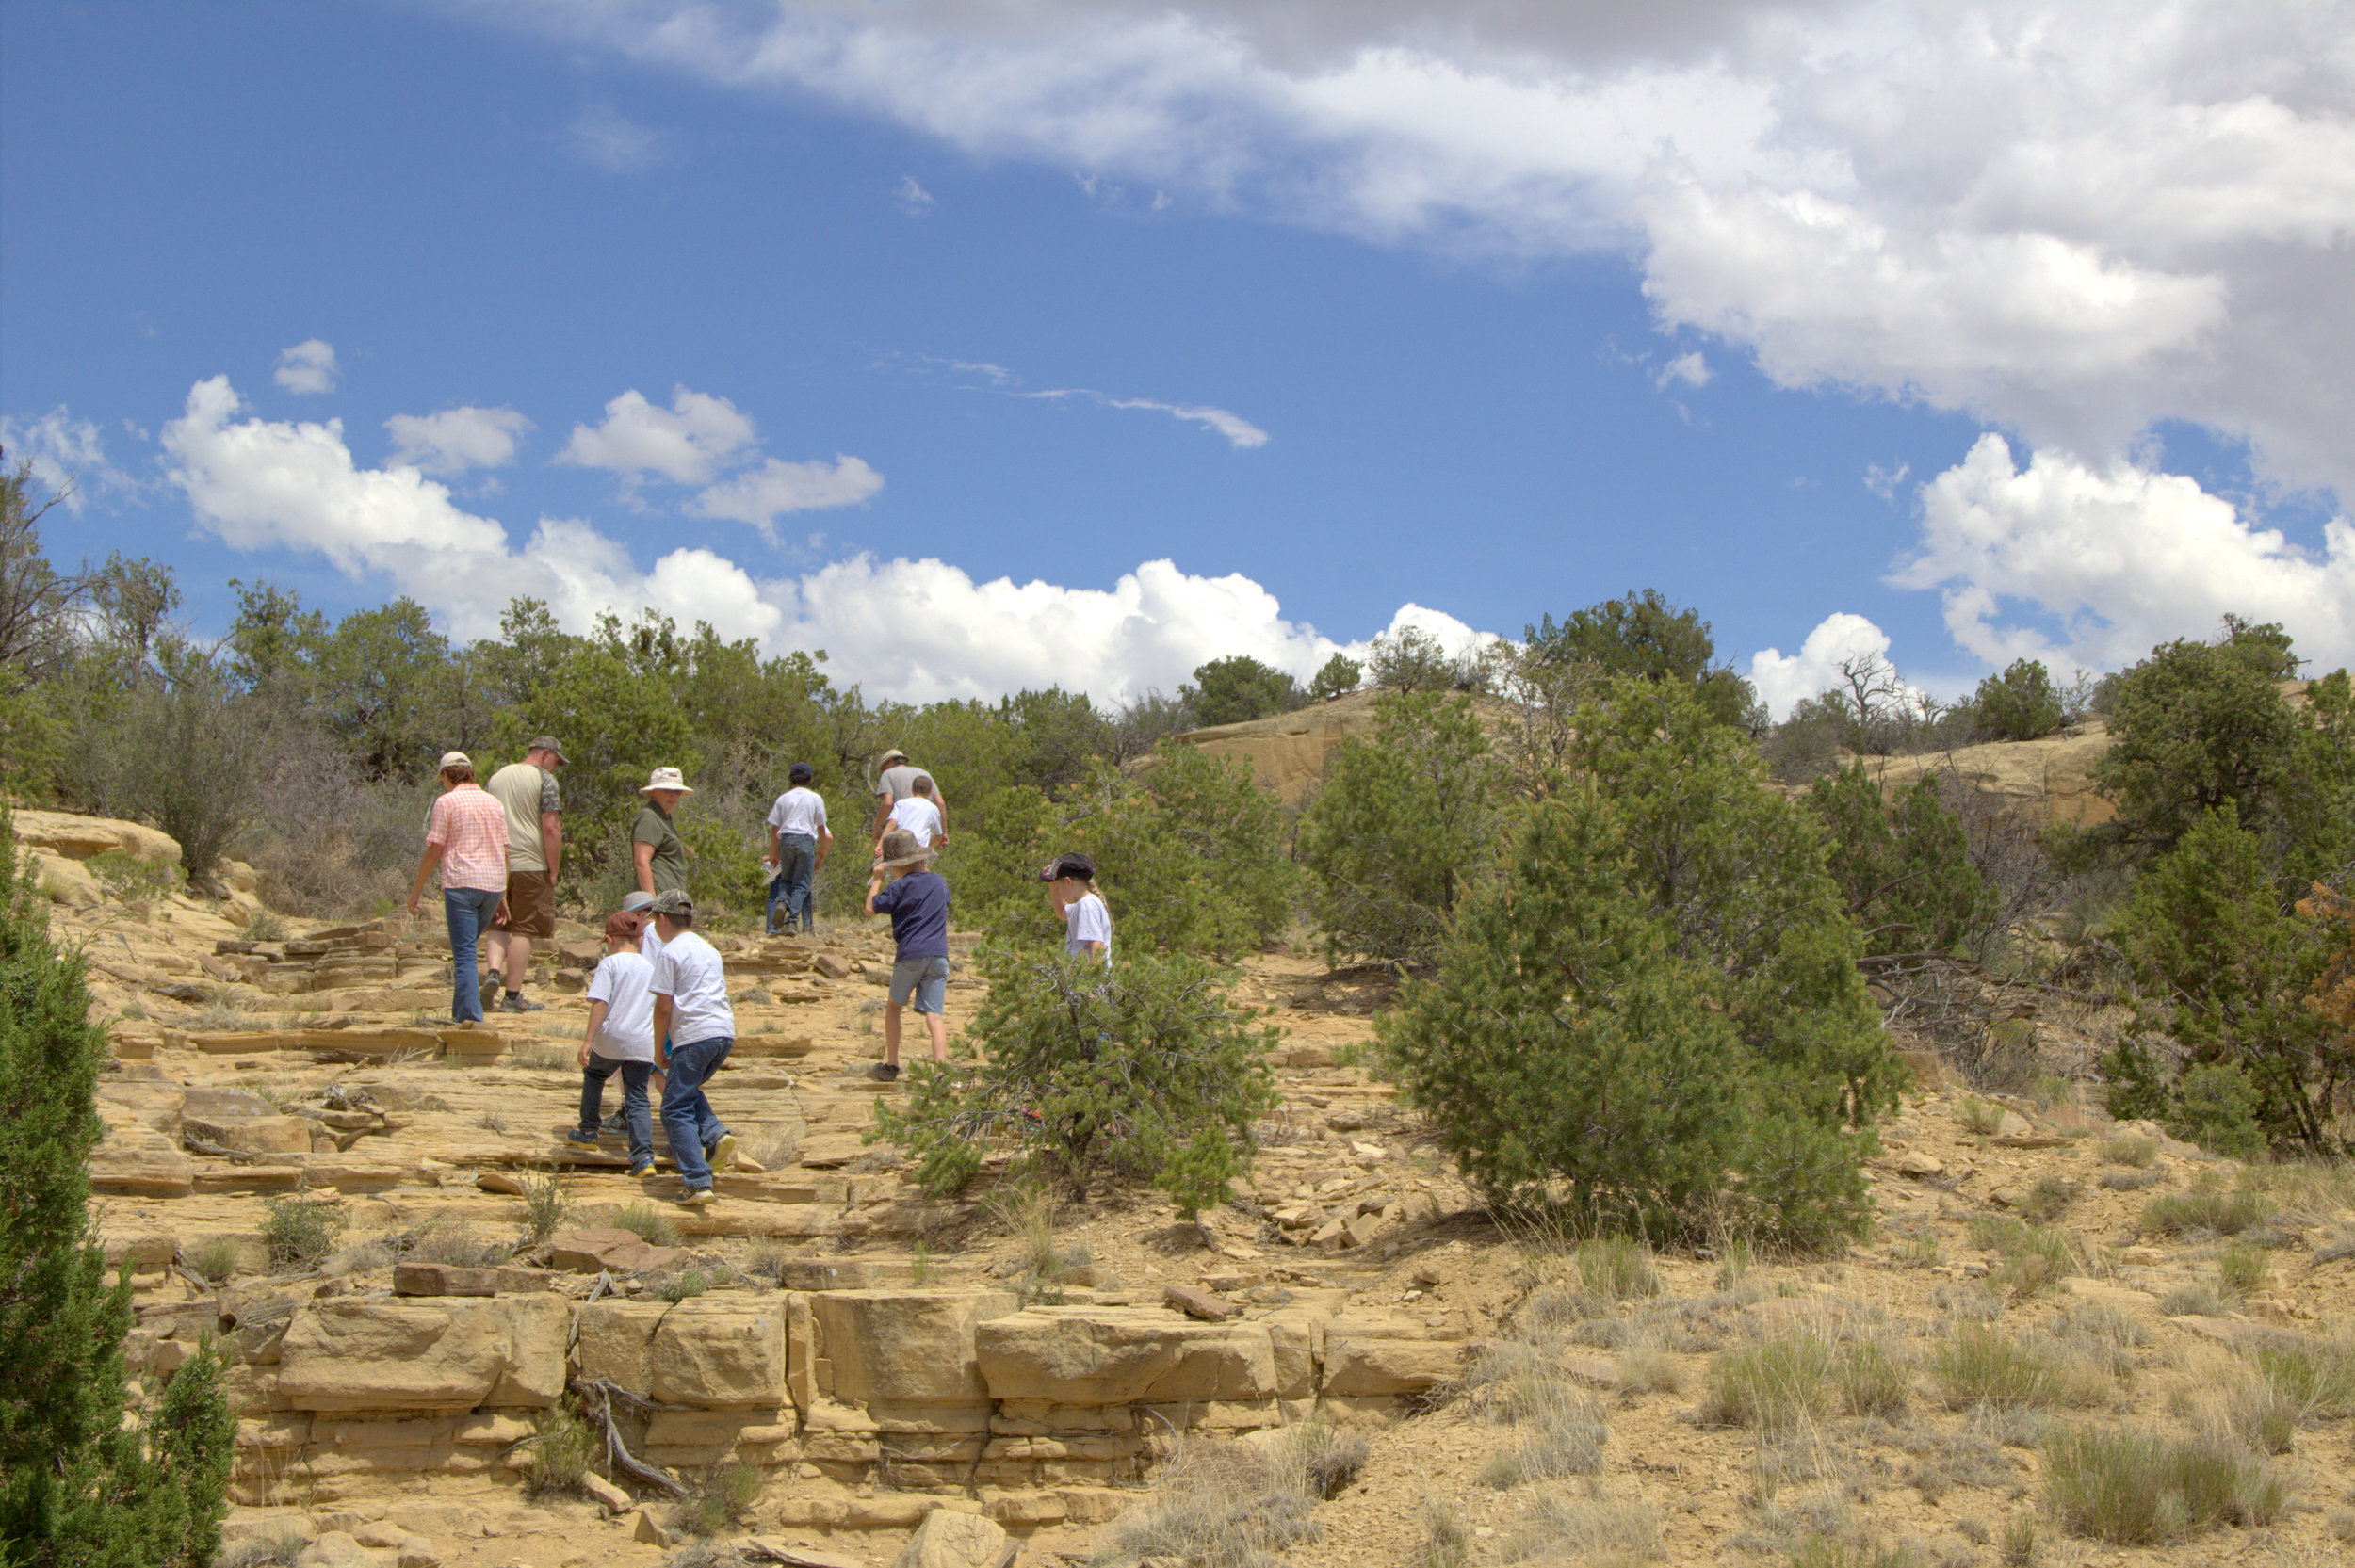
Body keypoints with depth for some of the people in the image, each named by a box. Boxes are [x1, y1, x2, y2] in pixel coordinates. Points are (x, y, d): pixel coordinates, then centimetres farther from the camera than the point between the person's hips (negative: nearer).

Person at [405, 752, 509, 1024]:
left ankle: (472, 1017, -13)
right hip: (493, 884, 6)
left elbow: (434, 851, -5)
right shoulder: (494, 804, 15)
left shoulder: (446, 802, -2)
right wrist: (502, 896, 21)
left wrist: (415, 891, 2)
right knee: (467, 948, 20)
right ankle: (460, 1013, 21)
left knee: (464, 953, -5)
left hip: (462, 882, -6)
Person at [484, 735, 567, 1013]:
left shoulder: (497, 777, 14)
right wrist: (553, 870, -8)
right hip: (530, 863, -5)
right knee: (524, 930, -1)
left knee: (500, 924, 15)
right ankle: (513, 996, -1)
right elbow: (551, 827, -13)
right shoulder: (544, 779, -5)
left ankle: (494, 972, -9)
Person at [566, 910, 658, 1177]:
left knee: (593, 1074, 26)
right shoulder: (650, 967, 14)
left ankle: (588, 1132, 34)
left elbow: (600, 1003, -13)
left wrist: (588, 1040, -14)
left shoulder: (609, 964, -3)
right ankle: (644, 1156, -11)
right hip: (644, 1043, 3)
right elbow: (658, 1010, 20)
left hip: (612, 1038, -3)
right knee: (637, 1098, 4)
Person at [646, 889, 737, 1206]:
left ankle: (698, 1182, -14)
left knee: (676, 1111, -2)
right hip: (725, 1032, 8)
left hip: (693, 1036, -8)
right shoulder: (708, 949, 22)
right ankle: (716, 1134, 1)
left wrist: (659, 1050, 5)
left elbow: (663, 1007, -6)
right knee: (688, 1090, 27)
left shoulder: (670, 953, -2)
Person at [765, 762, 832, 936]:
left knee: (786, 878, 16)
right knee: (801, 884, 2)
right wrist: (821, 855, 17)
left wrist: (774, 854, 19)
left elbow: (775, 829, 11)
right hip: (806, 840, -2)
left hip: (785, 840, 2)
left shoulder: (783, 798, 11)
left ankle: (782, 901, -16)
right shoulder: (815, 798, 8)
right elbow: (821, 829, 10)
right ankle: (793, 919, -13)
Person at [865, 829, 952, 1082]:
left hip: (910, 956, -3)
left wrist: (877, 879, 7)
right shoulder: (939, 881, 12)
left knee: (893, 1007, 17)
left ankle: (891, 1066, 17)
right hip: (939, 955, 3)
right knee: (935, 1015, -3)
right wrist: (925, 868, 36)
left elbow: (871, 908, -4)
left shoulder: (900, 887, -4)